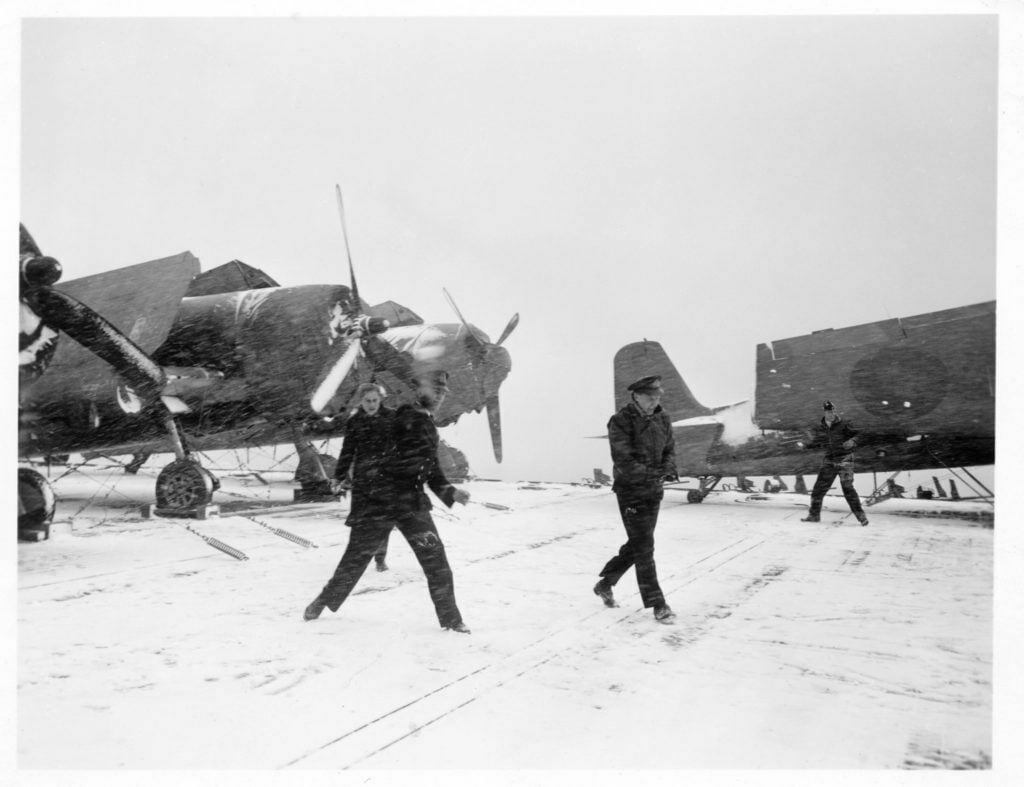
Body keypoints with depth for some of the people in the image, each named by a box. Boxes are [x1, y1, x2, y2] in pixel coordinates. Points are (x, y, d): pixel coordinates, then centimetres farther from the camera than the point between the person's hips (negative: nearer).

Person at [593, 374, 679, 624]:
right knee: (644, 547, -4)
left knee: (637, 545, 16)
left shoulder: (663, 419, 3)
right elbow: (623, 462, -22)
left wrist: (669, 469, -13)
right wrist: (654, 473, -30)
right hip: (630, 491, -7)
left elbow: (669, 450, 9)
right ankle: (657, 604, 4)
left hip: (654, 491, 7)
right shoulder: (620, 422, -16)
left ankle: (605, 584, 35)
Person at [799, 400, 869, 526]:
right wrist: (804, 445, 2)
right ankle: (814, 515, 18)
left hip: (844, 459, -5)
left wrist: (852, 441, -25)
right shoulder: (821, 428, 5)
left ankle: (861, 515, -4)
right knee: (819, 487, 5)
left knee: (847, 488, -14)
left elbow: (856, 435, -4)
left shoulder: (843, 425, -7)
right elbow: (816, 442, 18)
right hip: (829, 461, 5)